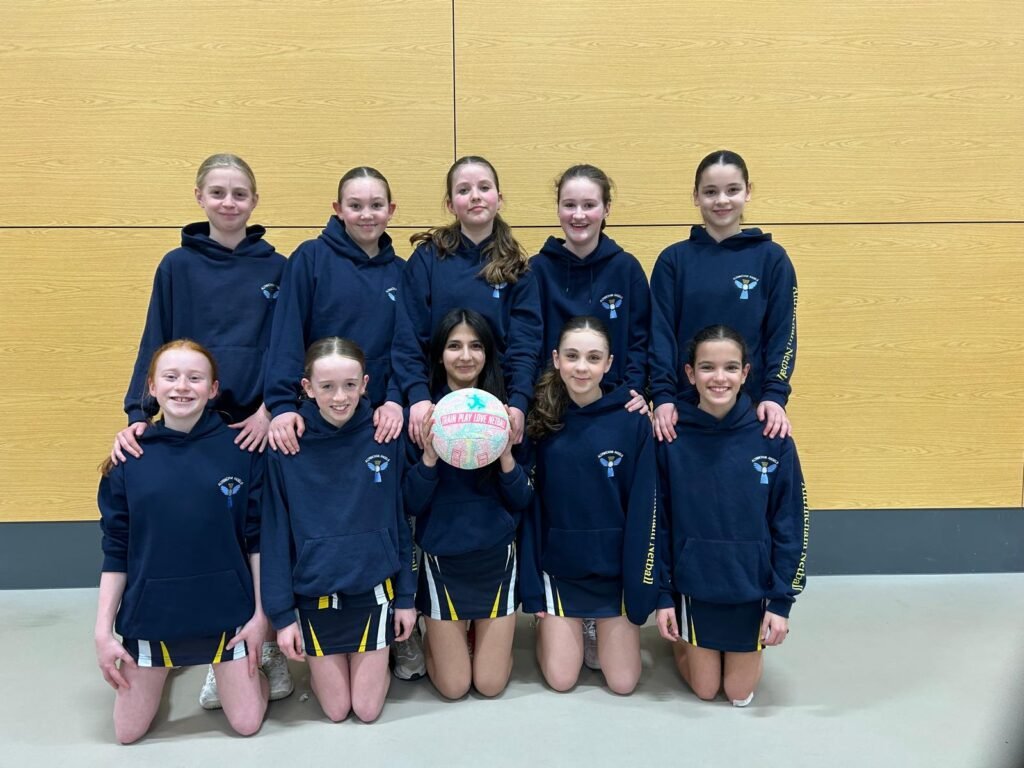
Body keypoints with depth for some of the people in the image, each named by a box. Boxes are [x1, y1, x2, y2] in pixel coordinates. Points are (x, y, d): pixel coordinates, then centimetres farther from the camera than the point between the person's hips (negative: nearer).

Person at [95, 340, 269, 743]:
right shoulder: (129, 459, -5)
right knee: (128, 732, 15)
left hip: (227, 612, -1)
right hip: (150, 615, 2)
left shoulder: (241, 450, -10)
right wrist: (103, 630, -2)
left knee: (246, 723, 9)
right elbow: (116, 551, 0)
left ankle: (245, 666, 40)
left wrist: (260, 613, -4)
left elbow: (257, 539, -4)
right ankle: (165, 666, 43)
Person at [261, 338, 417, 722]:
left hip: (374, 589, 0)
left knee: (367, 709, 8)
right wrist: (281, 613, -6)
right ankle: (316, 663, 41)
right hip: (314, 595, 0)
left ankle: (377, 659, 38)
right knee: (335, 710, 11)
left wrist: (405, 596, 2)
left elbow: (400, 521, -1)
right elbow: (276, 535, -6)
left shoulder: (387, 439, -10)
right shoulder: (287, 447, -12)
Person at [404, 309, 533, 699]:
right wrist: (430, 456, -26)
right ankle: (434, 635, 35)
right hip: (442, 557, -1)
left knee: (491, 684, 7)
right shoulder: (424, 416, -8)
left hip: (497, 555, 1)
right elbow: (412, 504, -9)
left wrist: (505, 455, -22)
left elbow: (522, 500, -4)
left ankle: (486, 632, 37)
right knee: (454, 686, 6)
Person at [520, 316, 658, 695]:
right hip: (558, 567, 1)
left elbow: (643, 510, -9)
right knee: (560, 679, 5)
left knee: (623, 682, 7)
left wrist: (640, 587, -10)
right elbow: (528, 506, -5)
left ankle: (602, 630, 37)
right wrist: (531, 587, -6)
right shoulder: (539, 420, -8)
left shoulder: (633, 421, -12)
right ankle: (549, 626, 35)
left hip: (614, 567, 0)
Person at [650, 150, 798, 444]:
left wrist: (775, 395, -11)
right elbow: (660, 332, -1)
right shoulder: (673, 259, 4)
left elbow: (783, 332, 1)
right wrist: (662, 395, -12)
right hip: (685, 406, 0)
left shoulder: (772, 257, 3)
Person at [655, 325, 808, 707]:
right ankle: (680, 640, 43)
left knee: (740, 692, 15)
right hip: (693, 585, 0)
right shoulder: (671, 438, -13)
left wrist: (782, 601, -8)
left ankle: (748, 652, 45)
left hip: (752, 587, 0)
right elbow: (658, 523, -6)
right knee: (704, 689, 14)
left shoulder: (772, 438, -13)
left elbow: (790, 526, -7)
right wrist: (662, 595, -5)